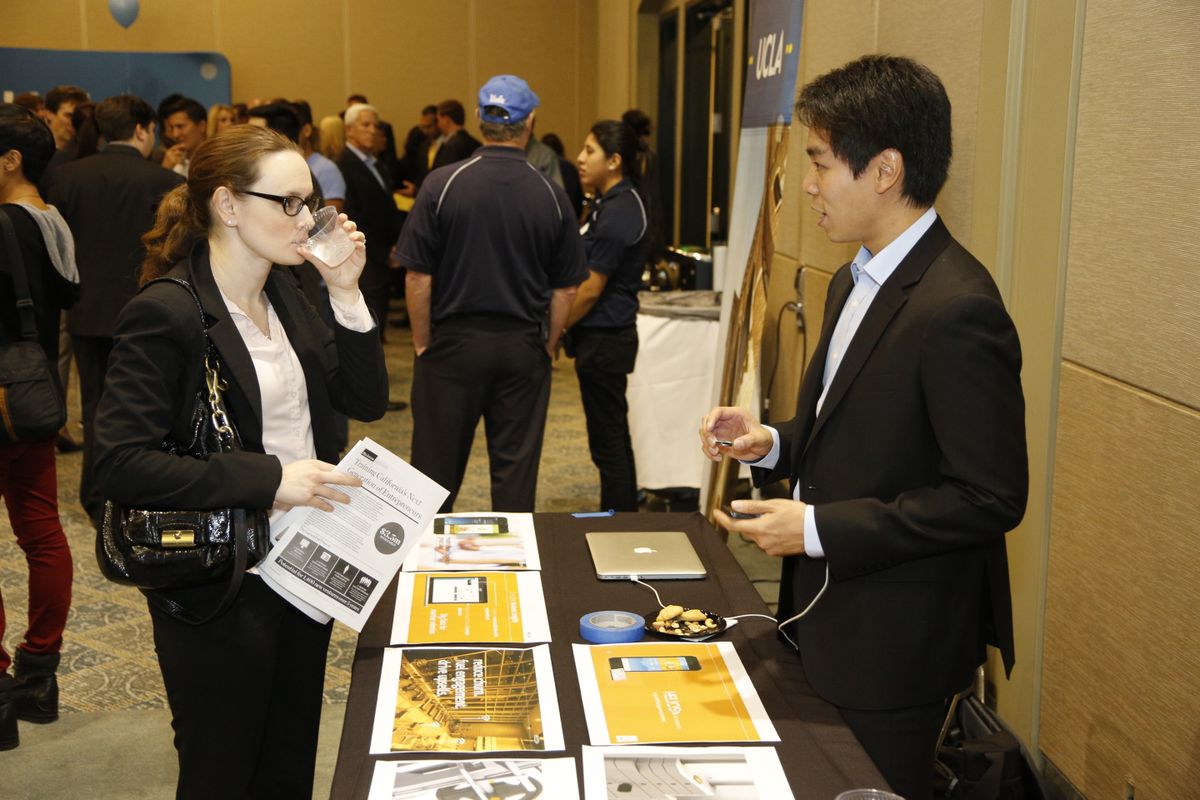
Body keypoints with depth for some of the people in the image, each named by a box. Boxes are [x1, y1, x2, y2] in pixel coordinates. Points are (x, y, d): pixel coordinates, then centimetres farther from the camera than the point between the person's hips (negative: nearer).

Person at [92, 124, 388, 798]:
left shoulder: (286, 293, 5)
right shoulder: (166, 314, -18)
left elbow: (366, 401, 5)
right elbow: (122, 464, -23)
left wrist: (347, 294, -8)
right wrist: (268, 480, -26)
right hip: (221, 592, -7)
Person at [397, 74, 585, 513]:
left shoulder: (442, 184, -9)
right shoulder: (552, 196, -4)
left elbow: (418, 276, -8)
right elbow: (564, 289, 2)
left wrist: (423, 343, 3)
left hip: (454, 342, -1)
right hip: (523, 347, 1)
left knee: (436, 465, 11)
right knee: (517, 467, 9)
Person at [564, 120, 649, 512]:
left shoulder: (618, 211, -19)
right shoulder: (612, 202, 12)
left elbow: (591, 289, -18)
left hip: (604, 339, -10)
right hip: (605, 336, 10)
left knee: (608, 441, -2)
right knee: (614, 438, 17)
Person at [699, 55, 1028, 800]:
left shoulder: (957, 309, -24)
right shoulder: (856, 282, 7)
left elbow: (991, 498, -24)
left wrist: (819, 528, -22)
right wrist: (772, 442, -1)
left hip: (894, 646, -9)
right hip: (830, 614, 9)